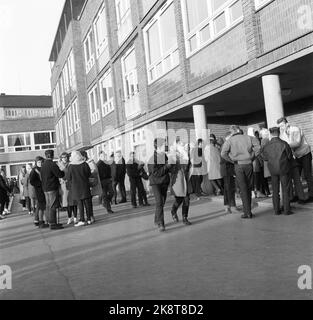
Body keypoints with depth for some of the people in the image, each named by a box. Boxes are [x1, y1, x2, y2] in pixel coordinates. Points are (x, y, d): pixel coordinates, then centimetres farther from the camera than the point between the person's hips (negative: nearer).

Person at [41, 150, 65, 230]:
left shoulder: (43, 165, 13)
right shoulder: (52, 165, -15)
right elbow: (60, 175, -15)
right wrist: (64, 171, 5)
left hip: (45, 189, 9)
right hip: (52, 188, -9)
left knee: (49, 206, 13)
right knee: (53, 206, -6)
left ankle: (51, 222, 19)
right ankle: (53, 224, -5)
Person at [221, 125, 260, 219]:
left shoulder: (230, 141, -1)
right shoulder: (248, 138, 6)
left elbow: (223, 153, -13)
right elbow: (258, 147, -5)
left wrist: (232, 161, -1)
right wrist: (252, 157, 4)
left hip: (238, 165, -2)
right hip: (249, 164, 2)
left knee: (243, 189, 2)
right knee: (249, 188, 12)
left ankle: (247, 212, 1)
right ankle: (248, 211, 18)